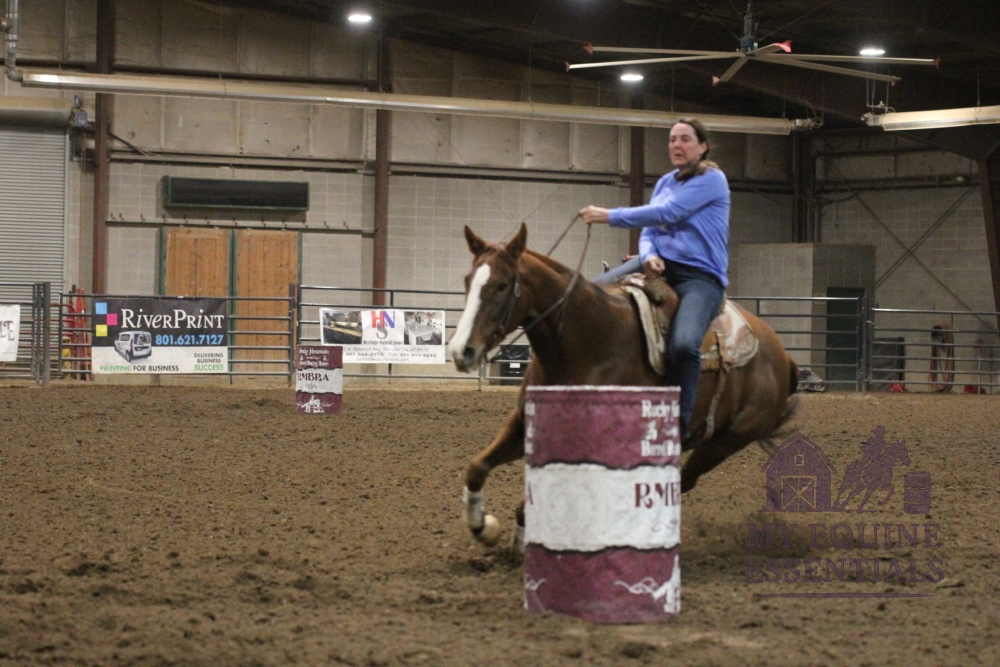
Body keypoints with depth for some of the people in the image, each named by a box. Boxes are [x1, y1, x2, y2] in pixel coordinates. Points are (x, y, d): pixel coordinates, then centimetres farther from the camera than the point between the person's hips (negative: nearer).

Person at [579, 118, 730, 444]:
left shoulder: (711, 179, -6)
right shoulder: (664, 183, 17)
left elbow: (666, 214, -16)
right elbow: (649, 231, 15)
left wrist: (610, 216, -16)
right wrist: (648, 255, -10)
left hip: (701, 277, -8)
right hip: (661, 270, 8)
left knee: (684, 343, -35)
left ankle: (680, 425, -26)